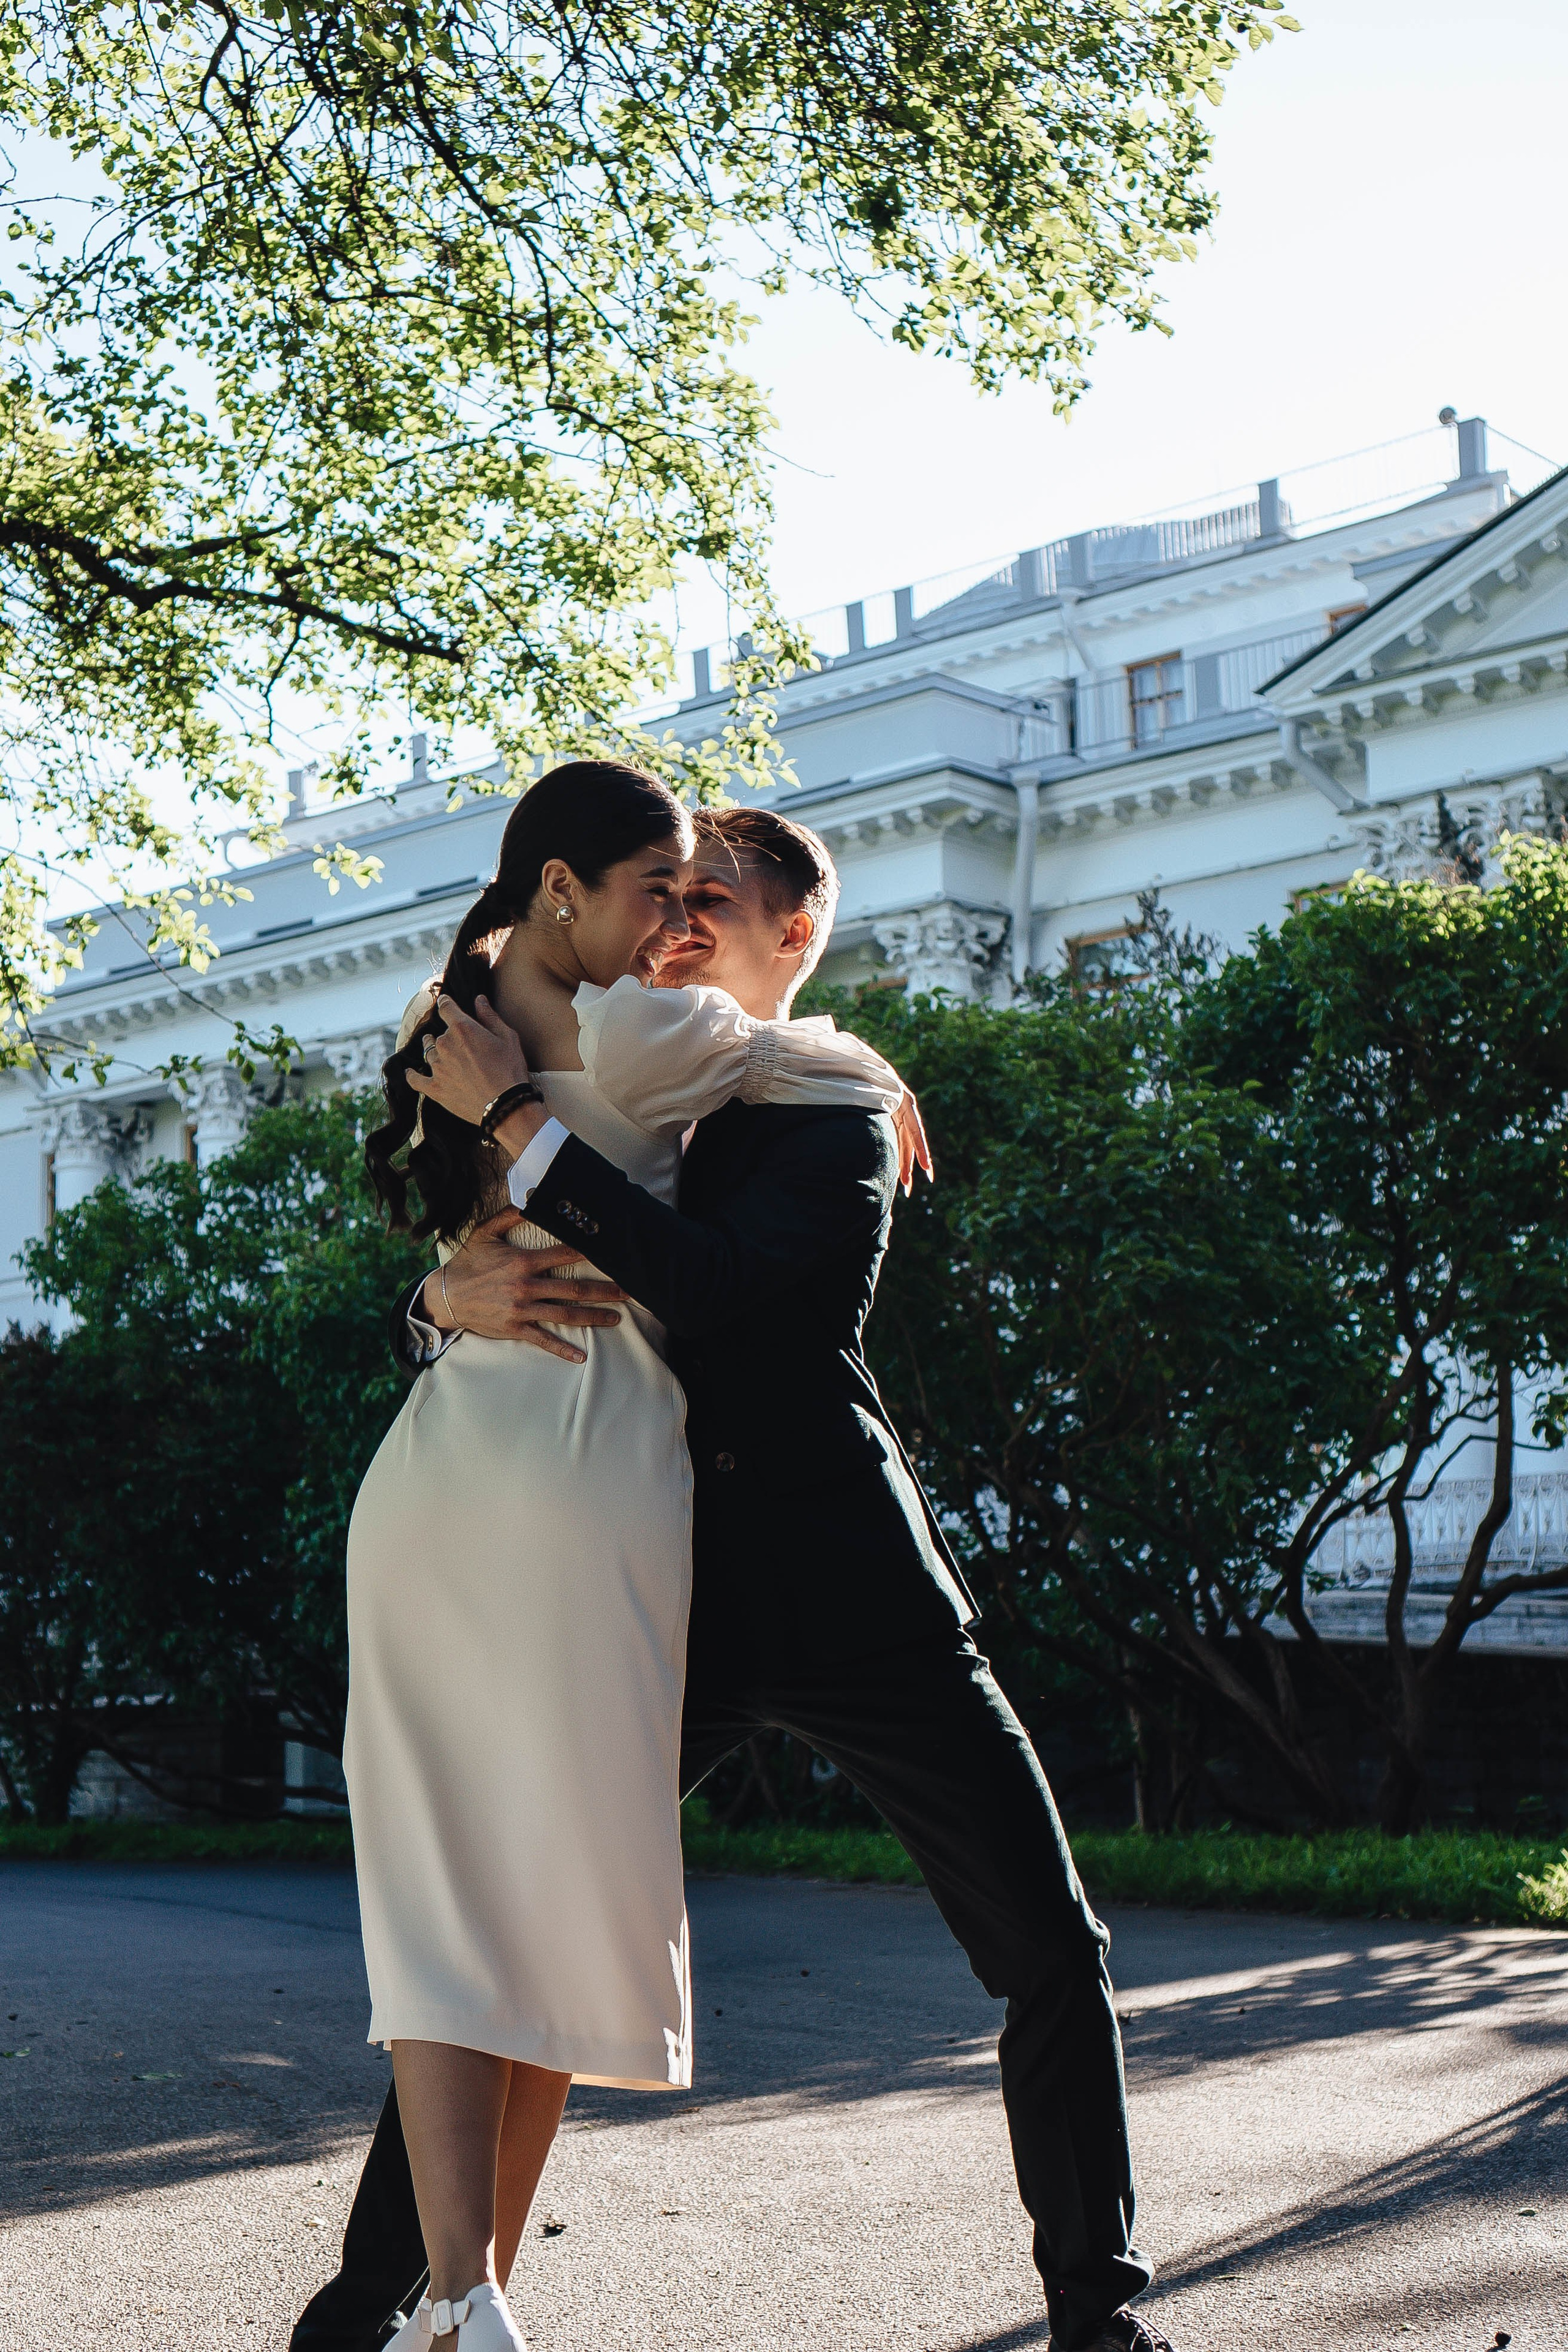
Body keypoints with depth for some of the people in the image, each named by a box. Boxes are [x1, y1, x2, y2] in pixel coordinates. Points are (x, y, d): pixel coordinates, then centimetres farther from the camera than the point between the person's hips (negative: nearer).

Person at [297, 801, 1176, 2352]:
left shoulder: (836, 1115, 1)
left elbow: (710, 1284, -20)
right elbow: (426, 1312, 15)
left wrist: (512, 1113, -20)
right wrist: (451, 1297, -10)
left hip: (851, 1592, -3)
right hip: (672, 1604, 3)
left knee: (1052, 1955, 0)